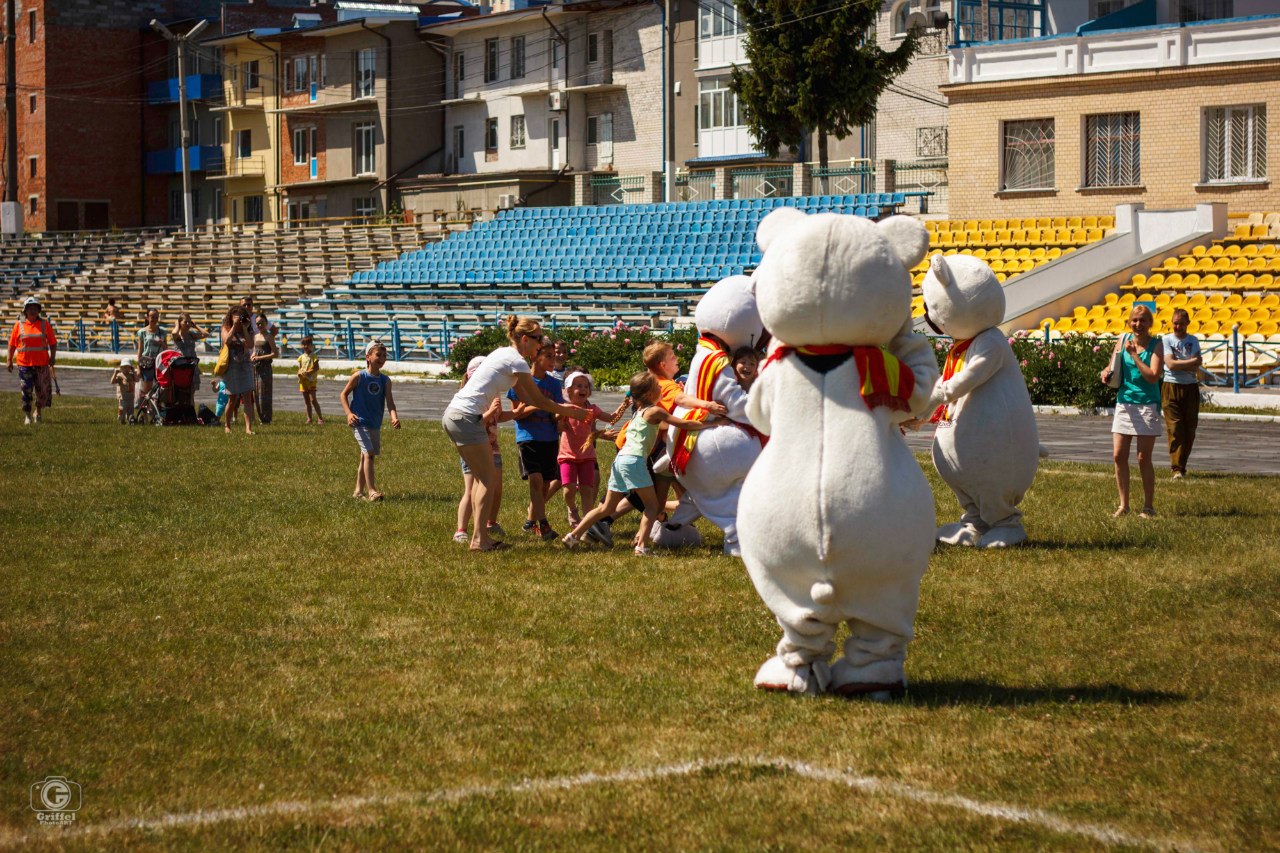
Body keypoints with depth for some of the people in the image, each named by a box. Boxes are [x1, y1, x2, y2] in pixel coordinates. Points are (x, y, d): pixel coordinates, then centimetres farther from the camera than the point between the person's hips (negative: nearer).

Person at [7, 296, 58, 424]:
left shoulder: (45, 324, 2)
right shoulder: (19, 325, 2)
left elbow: (53, 343, 5)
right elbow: (12, 344, 6)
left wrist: (52, 357, -7)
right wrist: (9, 360, 1)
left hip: (42, 363, 1)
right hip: (24, 363, -1)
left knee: (42, 390, 6)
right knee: (26, 390, -1)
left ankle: (37, 412, 29)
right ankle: (27, 415, 11)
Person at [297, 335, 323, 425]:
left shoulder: (313, 356, -5)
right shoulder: (301, 357, 11)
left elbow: (316, 368, -9)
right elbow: (300, 368, 15)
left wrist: (308, 372, -20)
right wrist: (300, 373, -7)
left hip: (311, 380, -6)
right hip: (303, 381, 6)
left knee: (313, 399, -13)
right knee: (306, 401, 9)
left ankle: (320, 418, -11)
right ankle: (309, 418, 14)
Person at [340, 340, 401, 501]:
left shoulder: (385, 380, 1)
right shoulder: (359, 376, -9)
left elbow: (389, 401, -10)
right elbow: (344, 394, -2)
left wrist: (394, 417, -28)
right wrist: (349, 413, -16)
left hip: (375, 424, 6)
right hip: (359, 422, -6)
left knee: (365, 457, 14)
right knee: (368, 453, -17)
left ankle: (359, 491, 25)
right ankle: (371, 491, -20)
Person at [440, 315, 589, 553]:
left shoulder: (504, 354, 19)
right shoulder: (516, 362, -9)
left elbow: (525, 398, 24)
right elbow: (539, 401, -5)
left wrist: (561, 408, 21)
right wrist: (570, 412, 6)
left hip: (452, 415, 9)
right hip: (467, 417, -9)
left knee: (484, 477, 14)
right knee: (487, 478, -5)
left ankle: (480, 536, 13)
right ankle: (479, 539, -10)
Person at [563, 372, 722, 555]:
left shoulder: (639, 412, 23)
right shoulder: (655, 411, -1)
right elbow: (685, 424, -6)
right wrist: (713, 423, 0)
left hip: (620, 459, 8)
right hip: (634, 460, -8)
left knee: (607, 508, 15)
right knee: (652, 505, -4)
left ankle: (573, 535, 14)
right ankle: (641, 546, -17)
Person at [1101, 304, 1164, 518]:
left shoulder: (1155, 345, -6)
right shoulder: (1123, 340, 6)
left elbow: (1153, 376, -18)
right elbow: (1114, 365, 18)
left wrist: (1134, 354, -19)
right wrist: (1107, 372, -4)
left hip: (1147, 406, -4)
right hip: (1124, 403, 4)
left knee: (1143, 458, -2)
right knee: (1118, 456, 2)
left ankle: (1148, 506, 10)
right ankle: (1123, 505, 14)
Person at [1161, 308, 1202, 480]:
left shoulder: (1193, 341, 10)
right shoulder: (1166, 340, 2)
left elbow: (1196, 366, -2)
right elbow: (1170, 364, -11)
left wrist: (1178, 364, -10)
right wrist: (1192, 361, -7)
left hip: (1190, 387, 3)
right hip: (1170, 387, -3)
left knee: (1189, 430, 3)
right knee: (1175, 429, -9)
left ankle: (1181, 465, 14)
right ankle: (1177, 469, -11)